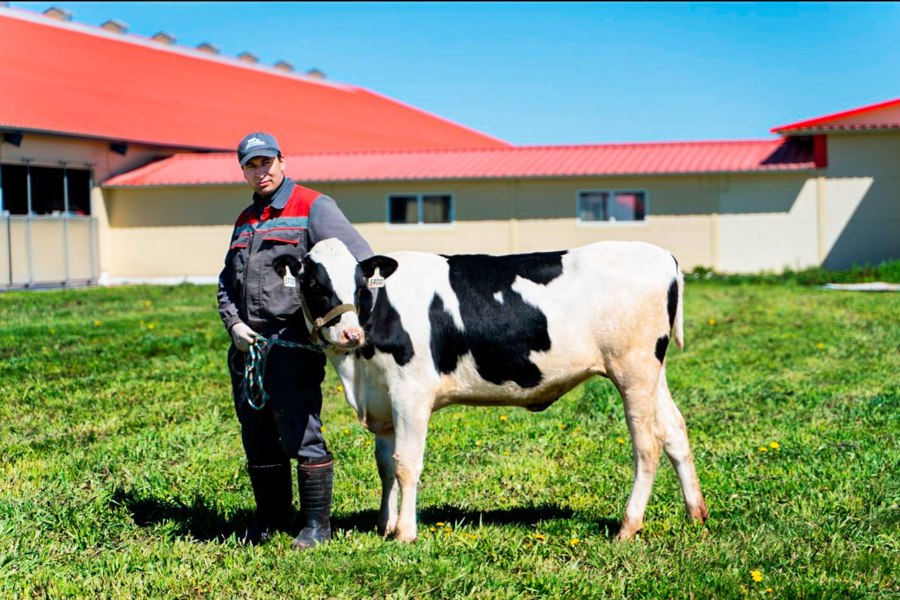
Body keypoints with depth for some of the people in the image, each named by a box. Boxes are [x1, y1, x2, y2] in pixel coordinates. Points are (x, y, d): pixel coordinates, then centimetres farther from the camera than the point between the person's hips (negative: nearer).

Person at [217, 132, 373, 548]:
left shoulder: (312, 208, -2)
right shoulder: (245, 222, 20)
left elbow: (359, 255, -13)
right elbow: (227, 284, 25)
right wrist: (234, 325, 6)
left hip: (293, 342, -7)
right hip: (247, 345, 7)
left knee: (302, 436, -7)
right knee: (258, 441, 11)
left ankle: (317, 525, 3)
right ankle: (270, 520, 24)